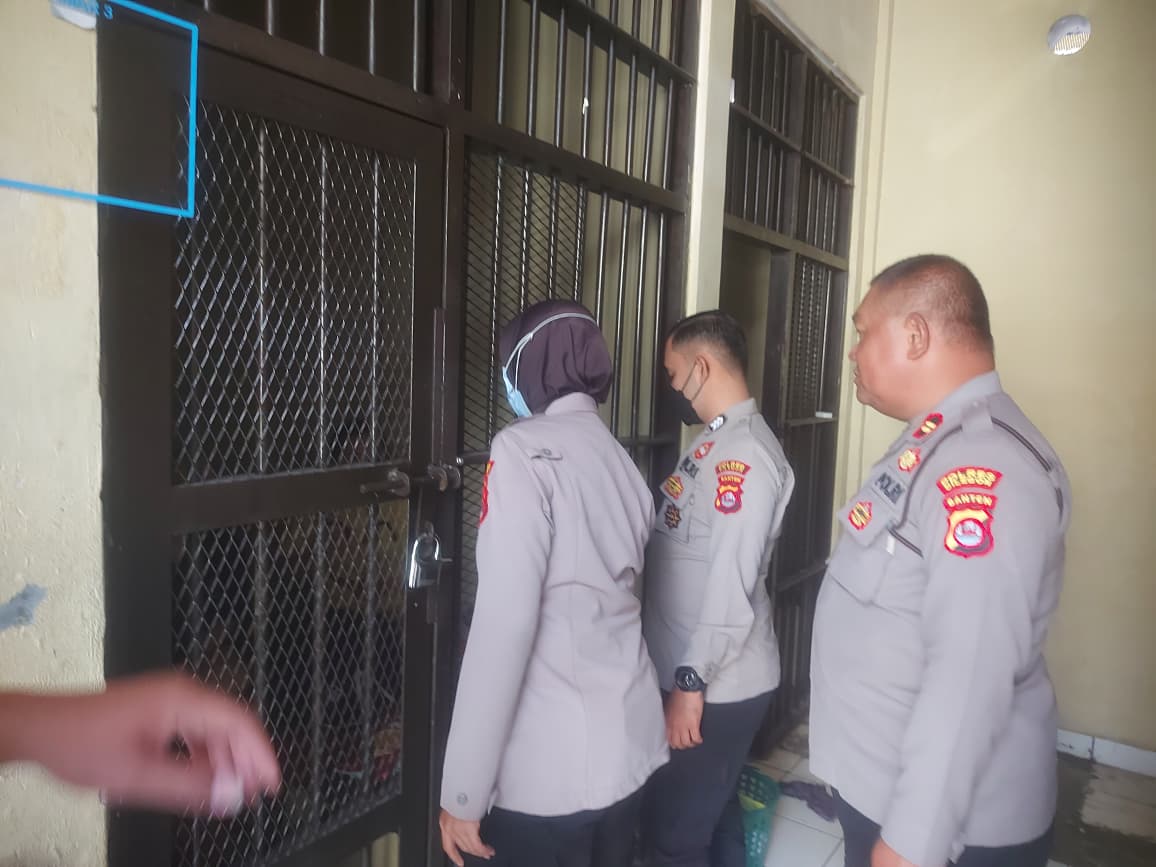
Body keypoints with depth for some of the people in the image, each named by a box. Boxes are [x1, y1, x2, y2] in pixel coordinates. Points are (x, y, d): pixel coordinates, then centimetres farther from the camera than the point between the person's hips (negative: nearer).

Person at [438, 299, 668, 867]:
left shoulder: (525, 448, -14)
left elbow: (506, 620, -20)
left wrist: (463, 791, -15)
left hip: (546, 771, -7)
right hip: (629, 748, 7)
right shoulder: (620, 459, 8)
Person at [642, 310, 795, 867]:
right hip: (697, 675, 9)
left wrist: (693, 682, -20)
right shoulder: (715, 441, 10)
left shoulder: (744, 454, -20)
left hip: (719, 686, -9)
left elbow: (732, 585, -24)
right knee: (711, 817, 22)